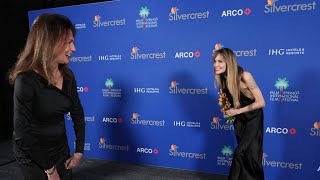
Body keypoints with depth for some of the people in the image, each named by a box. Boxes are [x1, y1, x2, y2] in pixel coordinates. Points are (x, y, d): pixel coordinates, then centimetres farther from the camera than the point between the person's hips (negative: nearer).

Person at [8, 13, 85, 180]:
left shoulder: (67, 75, -6)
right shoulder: (26, 81, -24)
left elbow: (77, 113, 2)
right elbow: (22, 133, -20)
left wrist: (79, 151, 1)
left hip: (60, 149, 5)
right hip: (32, 155, -5)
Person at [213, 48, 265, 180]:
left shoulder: (244, 76, -25)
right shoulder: (222, 79, -7)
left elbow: (261, 103, -22)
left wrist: (237, 111, -20)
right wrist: (228, 110, -9)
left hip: (253, 119, -5)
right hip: (239, 120, 6)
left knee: (240, 153, -7)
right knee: (245, 155, 13)